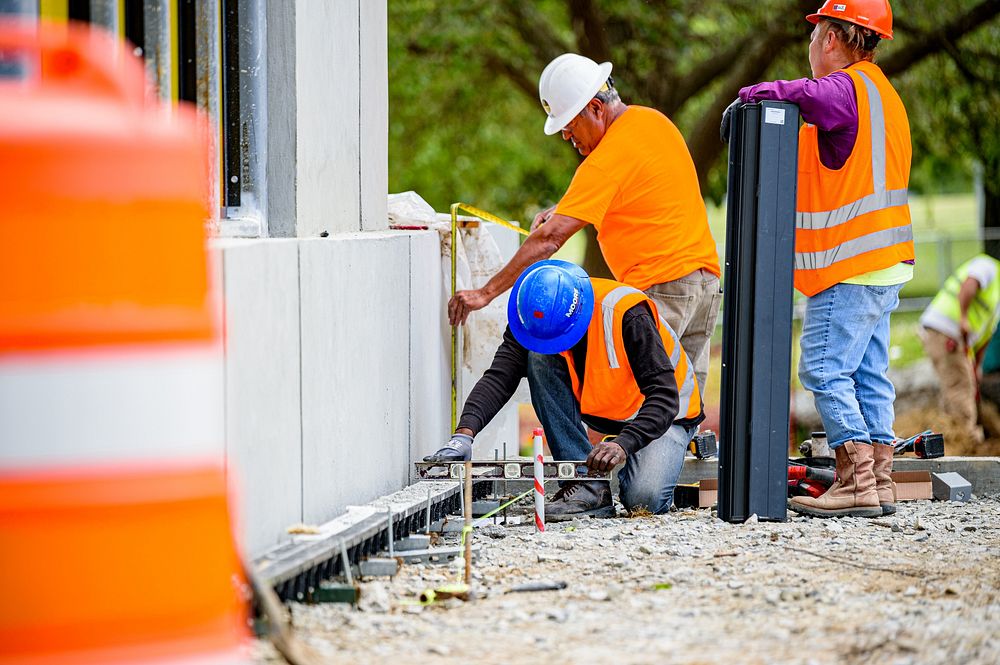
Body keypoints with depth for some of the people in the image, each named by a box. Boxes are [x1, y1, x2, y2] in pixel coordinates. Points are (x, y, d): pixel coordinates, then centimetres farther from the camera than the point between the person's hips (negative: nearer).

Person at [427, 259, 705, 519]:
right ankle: (588, 484, -22)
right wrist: (464, 433, -42)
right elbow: (498, 378, -25)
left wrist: (623, 444, -49)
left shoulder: (628, 314, -34)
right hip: (597, 408, 5)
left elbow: (664, 395, -34)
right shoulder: (532, 315, -19)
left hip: (665, 413, -5)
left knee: (644, 498, -33)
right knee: (540, 359, -25)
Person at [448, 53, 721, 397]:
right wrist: (563, 209, 10)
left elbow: (549, 239, -18)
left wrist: (486, 292, -16)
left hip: (661, 288, -9)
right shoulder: (653, 120, 11)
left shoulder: (608, 160, -16)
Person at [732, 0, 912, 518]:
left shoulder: (848, 87, -13)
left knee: (826, 370, -8)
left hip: (848, 263, -10)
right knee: (869, 374, 10)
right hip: (883, 262, 10)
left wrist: (760, 94, -19)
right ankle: (878, 482, 11)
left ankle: (856, 483, -10)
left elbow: (813, 96, -34)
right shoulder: (881, 91, 20)